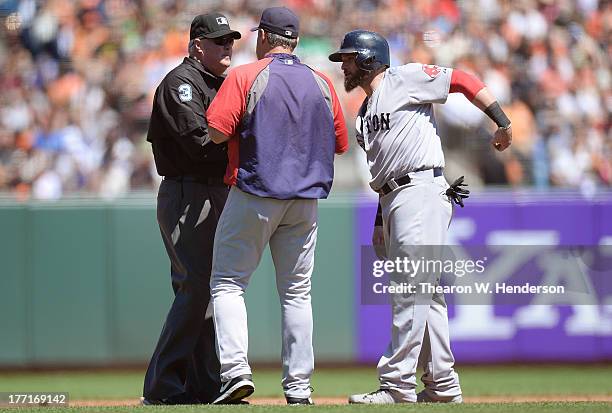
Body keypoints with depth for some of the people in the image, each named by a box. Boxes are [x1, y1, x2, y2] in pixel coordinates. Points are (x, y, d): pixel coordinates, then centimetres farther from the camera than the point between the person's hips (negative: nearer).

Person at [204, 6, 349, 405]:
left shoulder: (245, 77, -7)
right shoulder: (321, 84, 6)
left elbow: (217, 132, -15)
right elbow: (340, 143, 11)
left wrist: (251, 128, 7)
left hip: (254, 195, -4)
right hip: (305, 200, 4)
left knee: (228, 283, 3)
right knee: (297, 292, 10)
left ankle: (236, 370, -14)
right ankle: (299, 386, 7)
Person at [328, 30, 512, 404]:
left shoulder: (405, 79, -1)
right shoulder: (366, 112, 24)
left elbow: (462, 80, -5)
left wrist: (503, 122, -13)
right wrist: (380, 221, 19)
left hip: (422, 190, -10)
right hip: (395, 202, 10)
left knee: (411, 291, -13)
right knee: (425, 295, 10)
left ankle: (398, 385, -17)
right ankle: (443, 385, 14)